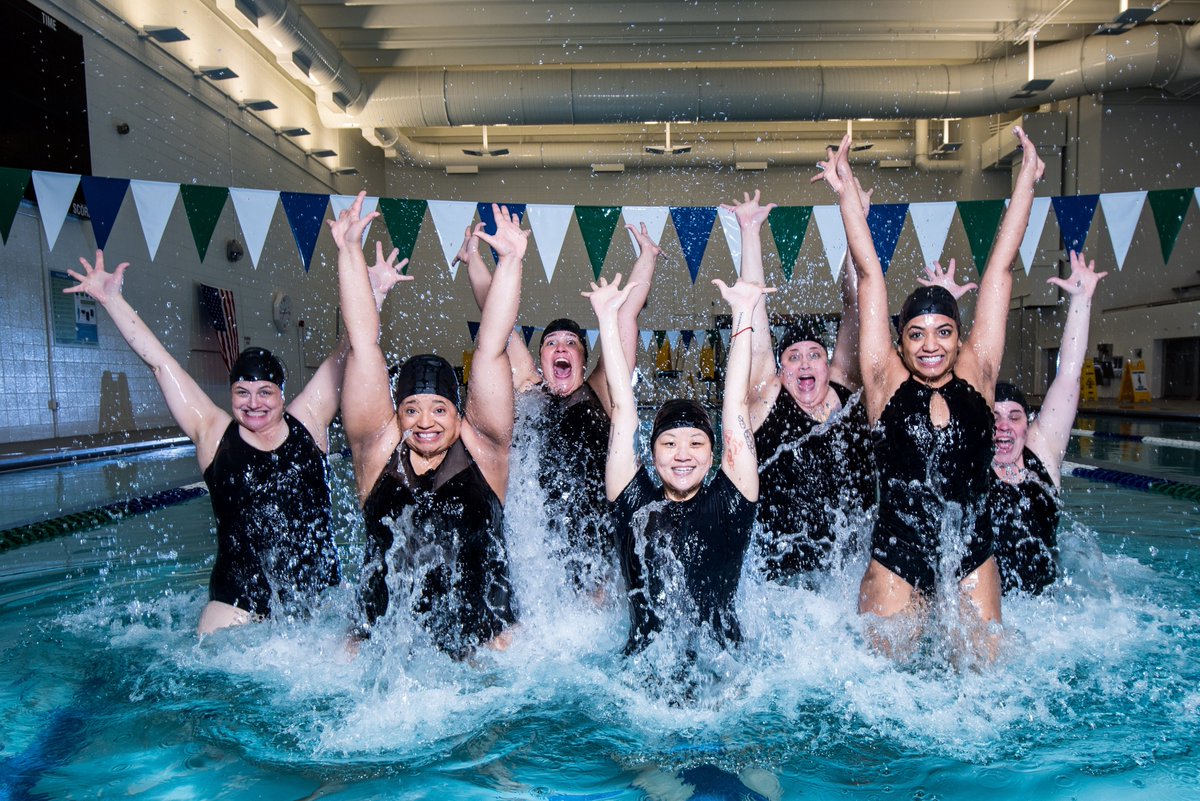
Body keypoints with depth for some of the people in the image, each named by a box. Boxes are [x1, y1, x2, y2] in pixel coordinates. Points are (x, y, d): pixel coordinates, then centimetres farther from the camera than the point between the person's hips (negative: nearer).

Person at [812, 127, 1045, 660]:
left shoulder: (976, 377, 1)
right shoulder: (887, 383, -5)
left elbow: (1000, 269, 1)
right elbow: (870, 274, -6)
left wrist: (1027, 179, 5)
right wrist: (846, 188, -3)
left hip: (971, 556, 2)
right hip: (895, 556, -2)